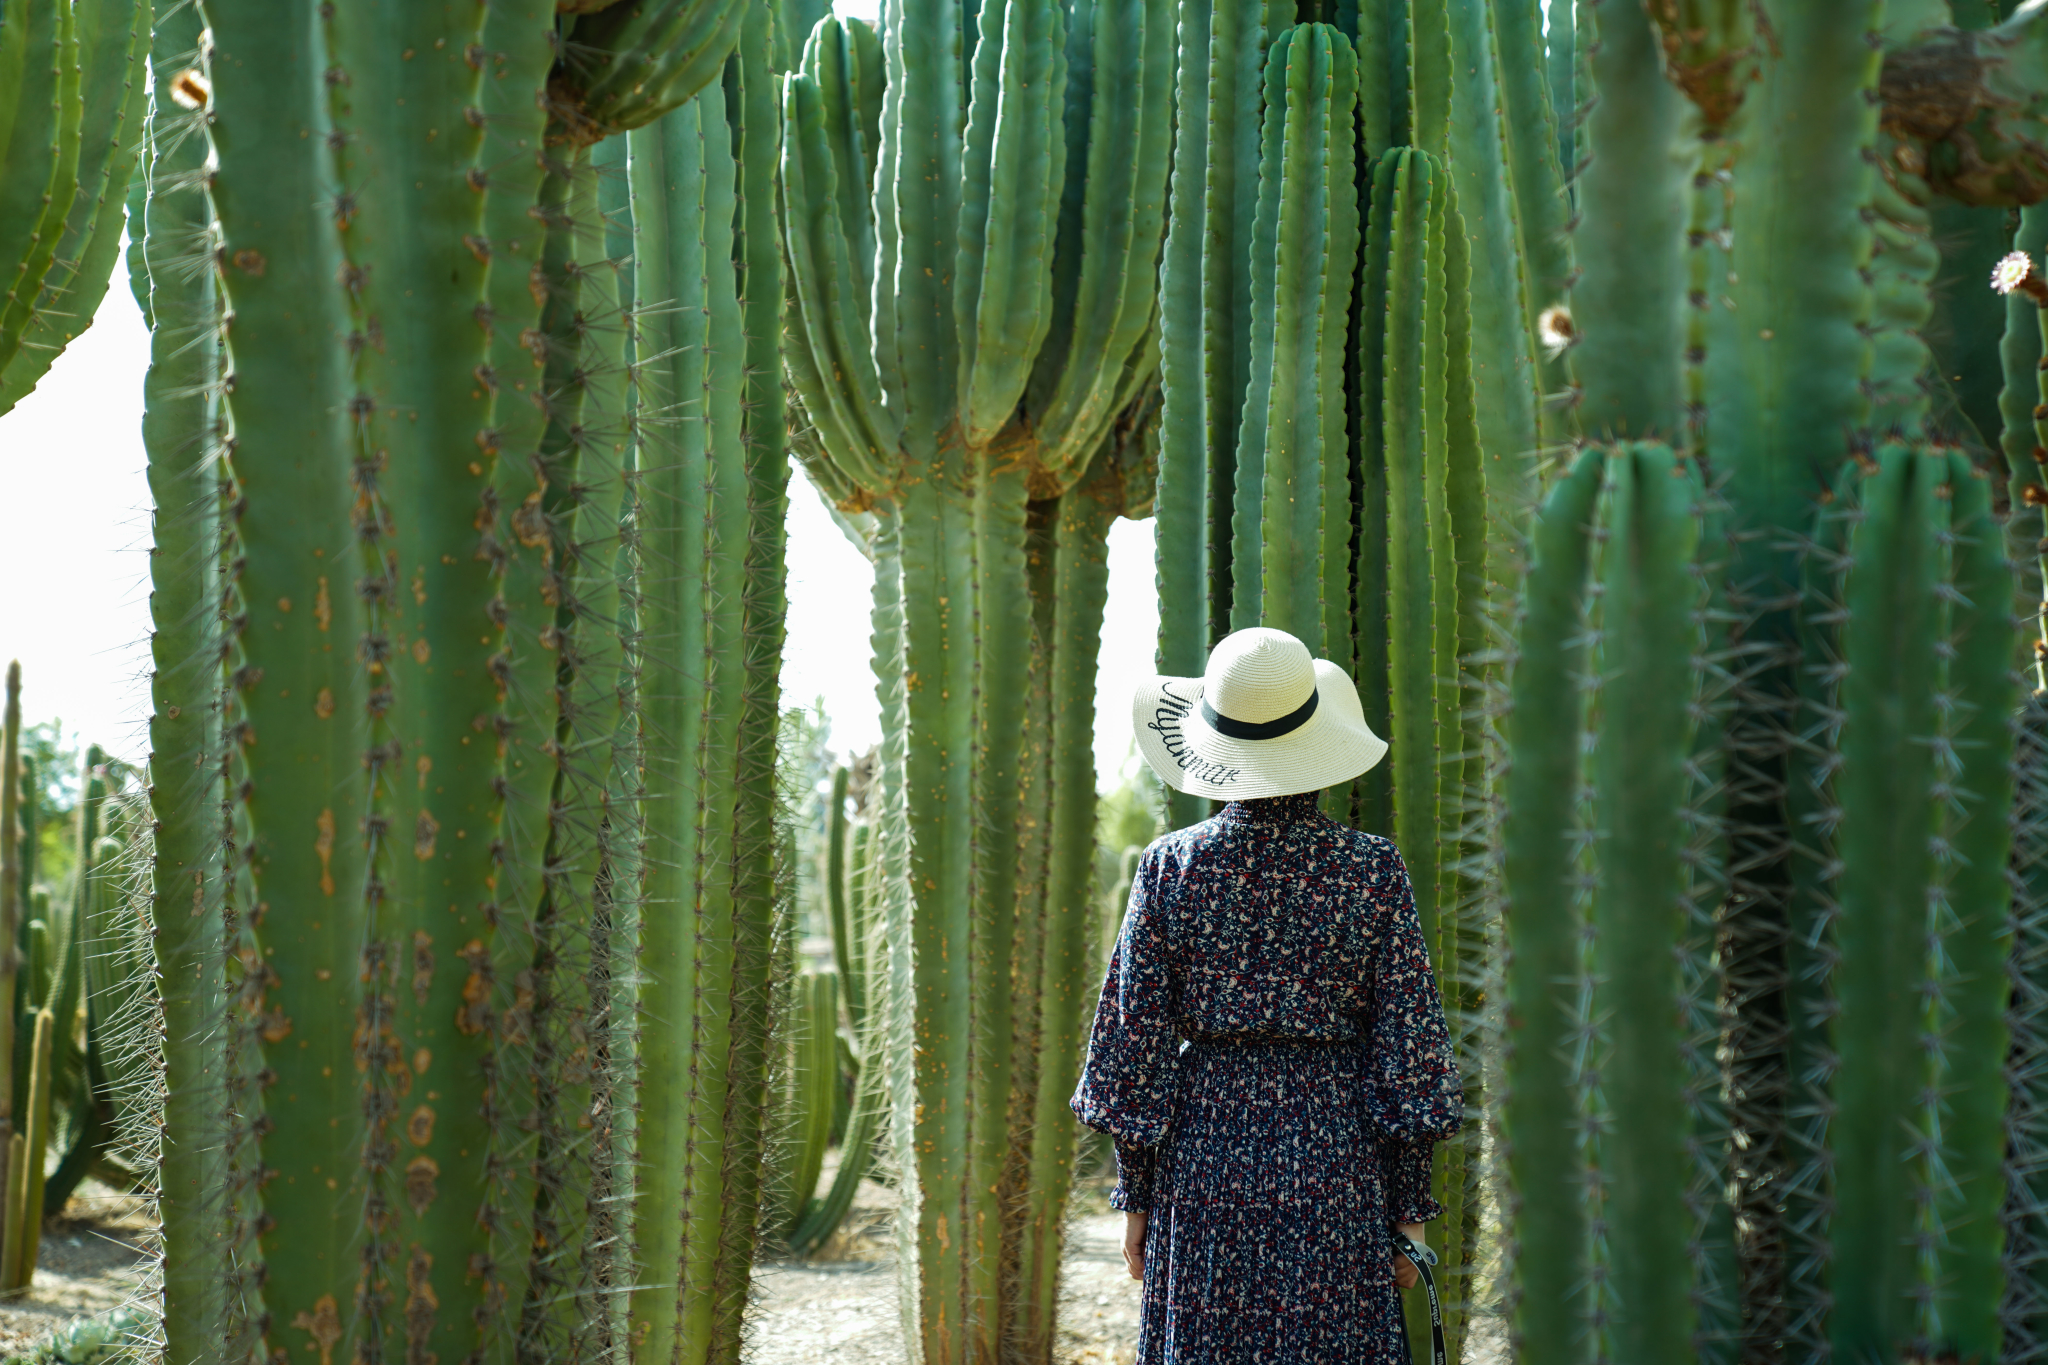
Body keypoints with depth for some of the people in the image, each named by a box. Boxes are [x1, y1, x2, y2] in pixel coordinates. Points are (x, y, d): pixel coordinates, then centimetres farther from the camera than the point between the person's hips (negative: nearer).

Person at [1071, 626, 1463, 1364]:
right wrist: (1409, 1207, 5)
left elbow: (1138, 1044, -1)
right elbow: (1405, 1050, -3)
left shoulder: (1170, 867, -3)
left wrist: (1136, 1194, 8)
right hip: (1335, 1163, -1)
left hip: (1204, 1159, 1)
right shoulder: (1372, 869, -4)